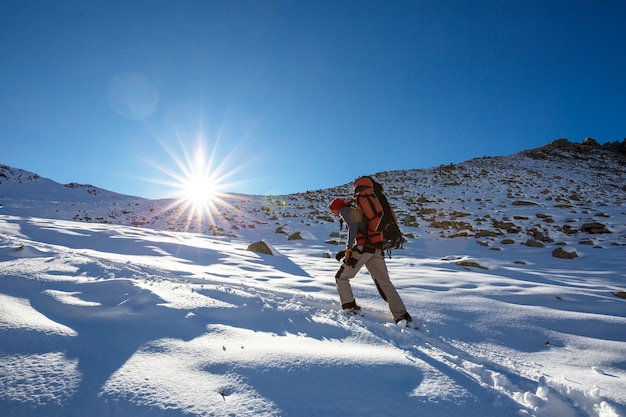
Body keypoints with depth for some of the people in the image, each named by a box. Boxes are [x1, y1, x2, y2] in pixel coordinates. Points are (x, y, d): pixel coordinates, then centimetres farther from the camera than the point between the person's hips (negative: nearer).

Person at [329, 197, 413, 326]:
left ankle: (350, 308, 6)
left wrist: (348, 249, -15)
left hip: (363, 248, -8)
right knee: (384, 282, 4)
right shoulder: (357, 211, 31)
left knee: (341, 278, 9)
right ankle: (402, 315, -4)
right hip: (377, 249, 8)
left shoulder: (345, 211, 5)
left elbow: (352, 227, -15)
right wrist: (346, 252, 22)